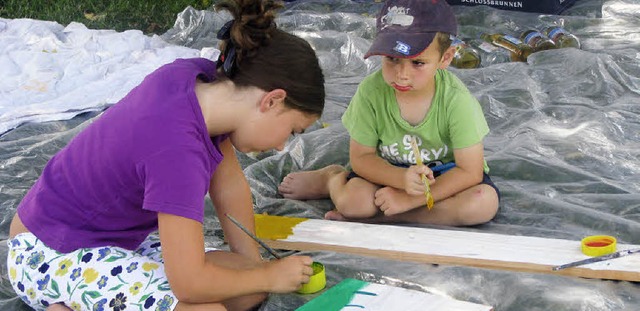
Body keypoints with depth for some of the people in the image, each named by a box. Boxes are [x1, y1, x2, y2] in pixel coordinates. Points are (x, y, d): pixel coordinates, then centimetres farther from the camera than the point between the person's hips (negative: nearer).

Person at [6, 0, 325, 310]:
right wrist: (269, 276, -13)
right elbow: (189, 283, -28)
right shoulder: (178, 148, -33)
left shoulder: (200, 77, -9)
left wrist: (255, 264, 7)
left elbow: (230, 184, 5)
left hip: (117, 240, 10)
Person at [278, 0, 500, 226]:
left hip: (445, 171, 0)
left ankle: (380, 217, -20)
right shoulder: (371, 91, -20)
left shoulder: (456, 99, -25)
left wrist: (409, 199, -27)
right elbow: (361, 157, -12)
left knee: (485, 203, -31)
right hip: (390, 170, 0)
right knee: (353, 200, -31)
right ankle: (331, 178, 7)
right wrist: (402, 179, -31)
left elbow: (470, 171, -23)